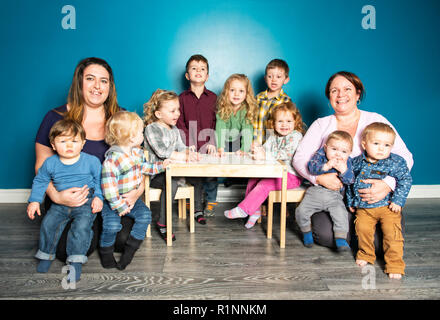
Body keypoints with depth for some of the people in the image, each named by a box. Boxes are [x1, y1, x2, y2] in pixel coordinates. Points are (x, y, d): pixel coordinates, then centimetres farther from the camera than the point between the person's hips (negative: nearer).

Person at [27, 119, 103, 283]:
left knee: (81, 226, -25)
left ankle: (76, 262, -12)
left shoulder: (92, 161, -7)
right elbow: (40, 181, 13)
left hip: (86, 203, -3)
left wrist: (98, 197, -8)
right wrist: (34, 201, 6)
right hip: (60, 204, 4)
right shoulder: (50, 163, -1)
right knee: (48, 223, -12)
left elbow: (99, 180, 3)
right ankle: (46, 254, 16)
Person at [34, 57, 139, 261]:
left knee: (123, 239, -17)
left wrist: (139, 188, -13)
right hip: (69, 202, -1)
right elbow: (42, 166, 0)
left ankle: (101, 227, 18)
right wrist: (55, 195, -19)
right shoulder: (57, 118, -3)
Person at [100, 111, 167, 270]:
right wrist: (119, 206, -25)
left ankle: (130, 249, 3)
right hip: (113, 201, -7)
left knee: (145, 214, -9)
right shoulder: (112, 160, -26)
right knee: (112, 225, -20)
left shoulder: (137, 152, 1)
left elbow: (143, 166, 21)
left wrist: (159, 166, 11)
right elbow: (108, 187, -27)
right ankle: (106, 252, 10)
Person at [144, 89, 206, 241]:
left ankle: (197, 210, 19)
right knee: (172, 183, -35)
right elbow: (162, 151, -24)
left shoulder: (174, 129, 15)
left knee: (198, 177, -2)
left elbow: (180, 147, 11)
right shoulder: (151, 128, -12)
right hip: (155, 174, -8)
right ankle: (162, 223, -27)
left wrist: (189, 151, -13)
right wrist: (184, 157, -29)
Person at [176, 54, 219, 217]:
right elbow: (180, 123, 2)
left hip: (207, 144, 0)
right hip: (189, 145, 0)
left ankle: (211, 200, 12)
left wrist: (212, 142, -8)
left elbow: (216, 123, 4)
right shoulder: (182, 98, 7)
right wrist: (189, 144, -9)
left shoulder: (213, 97, 8)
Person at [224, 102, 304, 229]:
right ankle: (254, 210, 1)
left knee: (264, 184, -25)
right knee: (252, 179, -6)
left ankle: (243, 209, -18)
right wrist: (257, 150, -16)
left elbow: (286, 154, -23)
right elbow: (265, 149, 10)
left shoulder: (295, 136, -10)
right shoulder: (273, 138, 15)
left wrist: (265, 155, -31)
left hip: (291, 175, -8)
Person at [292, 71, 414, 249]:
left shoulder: (376, 120, 6)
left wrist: (388, 184, -21)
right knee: (326, 236, -25)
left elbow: (404, 157, -1)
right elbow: (299, 158, 2)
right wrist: (319, 177, -19)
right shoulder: (321, 125, 10)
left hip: (372, 199, 1)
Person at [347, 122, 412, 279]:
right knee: (362, 229, -2)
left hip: (387, 207, -2)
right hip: (363, 207, 3)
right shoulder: (357, 162, -1)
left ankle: (395, 265, 13)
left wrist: (398, 200, -13)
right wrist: (350, 201, 14)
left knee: (392, 234, -5)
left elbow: (406, 180, -5)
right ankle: (366, 254, 26)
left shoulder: (396, 162, -9)